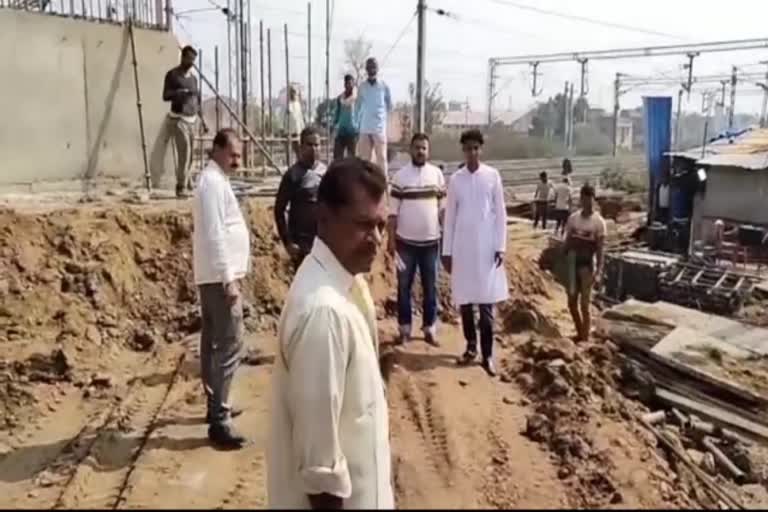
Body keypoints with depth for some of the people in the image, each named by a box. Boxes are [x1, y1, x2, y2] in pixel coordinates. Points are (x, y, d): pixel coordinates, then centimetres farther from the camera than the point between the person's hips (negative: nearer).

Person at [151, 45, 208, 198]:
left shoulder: (193, 78, 16)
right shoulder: (172, 75, -2)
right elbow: (165, 96, -11)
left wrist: (203, 120, 17)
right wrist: (182, 92, -26)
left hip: (192, 119, 6)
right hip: (178, 118, -6)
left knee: (189, 154, 5)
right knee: (184, 151, -14)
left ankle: (183, 183, 14)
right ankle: (181, 186, -9)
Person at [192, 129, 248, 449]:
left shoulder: (216, 180, 16)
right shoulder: (213, 182, -15)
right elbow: (215, 234, -22)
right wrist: (229, 278, -24)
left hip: (214, 276, 11)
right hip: (221, 276, -11)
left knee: (213, 343, 16)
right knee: (230, 346, -10)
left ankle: (216, 405, 27)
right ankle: (219, 421, -8)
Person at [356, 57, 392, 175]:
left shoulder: (384, 87, 0)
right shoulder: (362, 87, 6)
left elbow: (389, 106, 10)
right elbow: (357, 105, 14)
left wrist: (383, 118, 11)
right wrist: (358, 122, 12)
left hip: (379, 127, -2)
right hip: (365, 128, 3)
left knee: (381, 157, -3)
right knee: (366, 157, 7)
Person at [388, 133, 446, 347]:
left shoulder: (437, 174, 3)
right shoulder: (400, 176, -3)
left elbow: (442, 206, 7)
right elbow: (393, 210, -3)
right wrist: (391, 239, -7)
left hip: (431, 240, 2)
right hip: (405, 241, -1)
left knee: (430, 287, 8)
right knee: (404, 286, 6)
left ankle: (430, 327, 19)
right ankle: (404, 328, 16)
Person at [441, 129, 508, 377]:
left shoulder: (493, 175, 1)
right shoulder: (455, 179, 5)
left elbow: (500, 213, 1)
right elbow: (450, 217, 6)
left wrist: (500, 246, -5)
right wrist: (447, 251, 3)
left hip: (486, 247, -2)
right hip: (462, 247, 2)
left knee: (486, 302, -1)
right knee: (465, 299, 7)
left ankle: (487, 354, 4)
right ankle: (471, 346, 23)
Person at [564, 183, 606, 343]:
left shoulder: (598, 222, -8)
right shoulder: (573, 218, 6)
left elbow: (600, 249, -10)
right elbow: (567, 242, 10)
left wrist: (599, 272, -17)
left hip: (587, 264, -5)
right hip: (573, 263, 5)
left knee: (584, 305, -2)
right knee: (572, 303, 12)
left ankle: (585, 339, 9)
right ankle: (580, 334, 30)